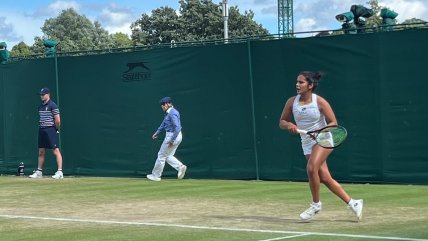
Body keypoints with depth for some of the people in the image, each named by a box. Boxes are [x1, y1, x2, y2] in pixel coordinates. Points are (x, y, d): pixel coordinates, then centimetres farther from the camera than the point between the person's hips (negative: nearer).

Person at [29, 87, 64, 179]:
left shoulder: (52, 105, -10)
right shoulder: (40, 106, 14)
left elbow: (58, 120, -12)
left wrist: (56, 129, -3)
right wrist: (41, 126, 12)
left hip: (51, 130, -8)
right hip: (42, 130, 8)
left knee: (56, 151, -10)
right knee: (41, 152, 12)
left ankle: (60, 172, -12)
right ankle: (39, 172, 19)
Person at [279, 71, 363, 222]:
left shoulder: (320, 102, -13)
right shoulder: (292, 102, 0)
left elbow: (333, 123, -9)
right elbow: (282, 122, 6)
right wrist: (288, 125, -16)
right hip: (307, 144, 5)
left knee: (311, 168, -27)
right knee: (325, 178, 2)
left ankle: (316, 204, -8)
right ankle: (352, 203, 15)